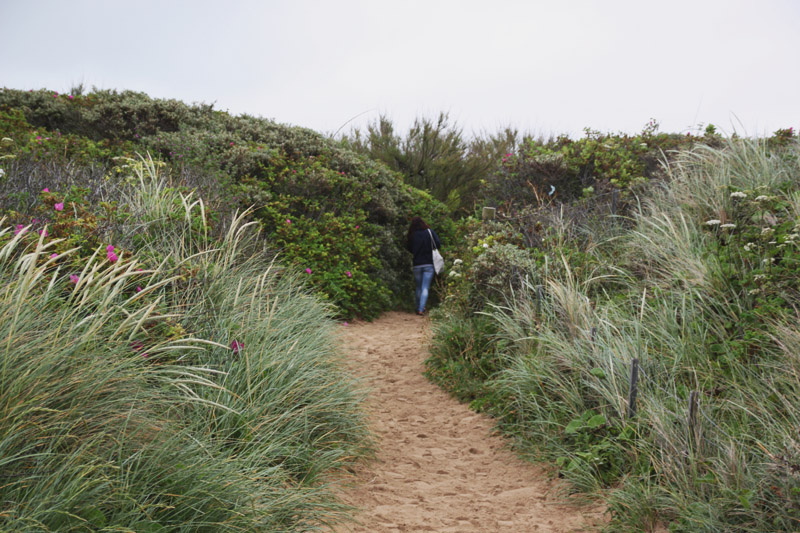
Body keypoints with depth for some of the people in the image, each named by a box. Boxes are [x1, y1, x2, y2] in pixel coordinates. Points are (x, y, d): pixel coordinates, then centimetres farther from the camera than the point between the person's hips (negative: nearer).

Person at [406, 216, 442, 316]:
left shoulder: (412, 235, 1)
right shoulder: (430, 232, -4)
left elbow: (410, 249, 10)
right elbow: (438, 244, -9)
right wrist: (430, 249, 8)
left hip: (417, 265, 2)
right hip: (429, 264, -2)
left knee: (419, 287, 17)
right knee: (425, 288, -2)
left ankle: (419, 308, 24)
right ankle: (421, 309, -12)